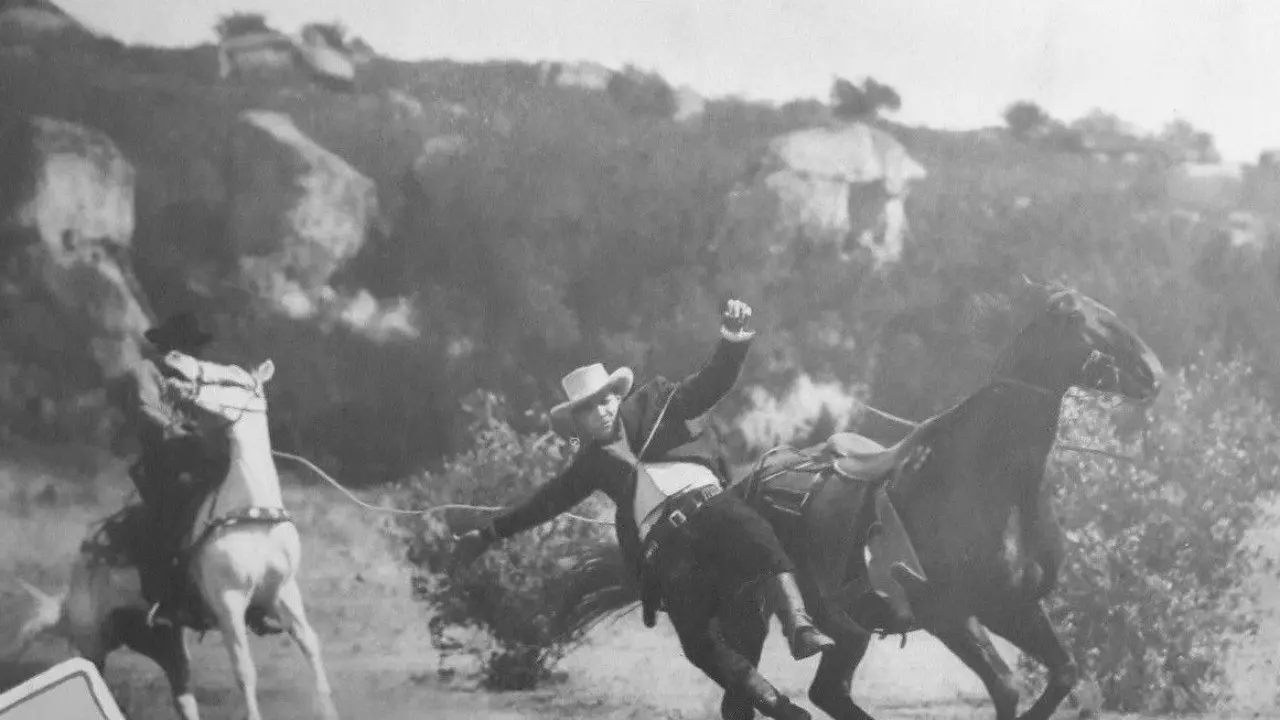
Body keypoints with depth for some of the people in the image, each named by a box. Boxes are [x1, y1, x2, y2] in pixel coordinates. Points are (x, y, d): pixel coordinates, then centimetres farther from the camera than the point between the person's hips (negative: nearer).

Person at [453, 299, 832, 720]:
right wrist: (490, 534, 37)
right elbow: (548, 501, 33)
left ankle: (799, 627, -49)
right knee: (697, 644, -19)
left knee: (759, 544, -37)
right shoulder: (592, 462, 24)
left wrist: (732, 342, -12)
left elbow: (712, 384, 8)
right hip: (664, 544, 1)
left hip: (708, 504, -1)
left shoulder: (654, 406, 18)